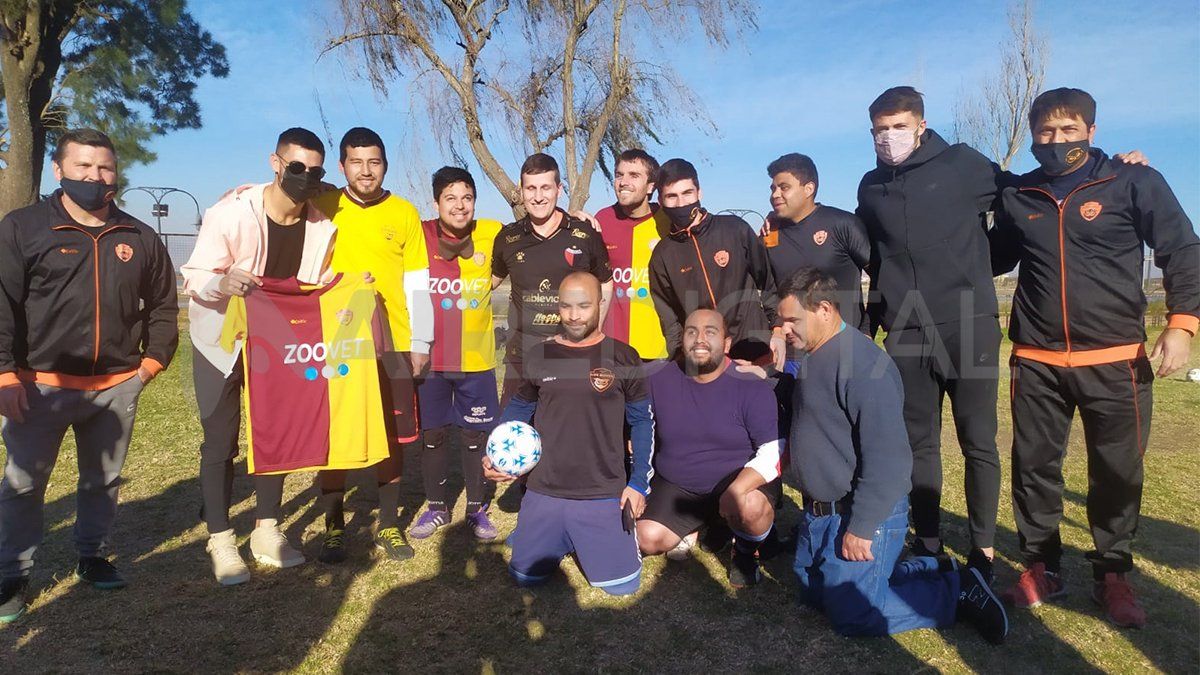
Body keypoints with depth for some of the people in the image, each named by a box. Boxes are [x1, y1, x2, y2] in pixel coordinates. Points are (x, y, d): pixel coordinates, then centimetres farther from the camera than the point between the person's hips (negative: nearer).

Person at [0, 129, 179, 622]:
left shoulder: (140, 238, 7)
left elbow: (163, 307, 13)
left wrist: (152, 361, 4)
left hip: (117, 387, 3)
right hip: (40, 386, -2)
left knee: (103, 482, 15)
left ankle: (92, 556, 33)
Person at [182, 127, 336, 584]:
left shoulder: (322, 228, -12)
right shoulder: (231, 213, -22)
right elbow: (193, 277, -20)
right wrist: (222, 282, -42)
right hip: (222, 339, -3)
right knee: (221, 440, 0)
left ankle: (267, 532, 22)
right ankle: (221, 541, 13)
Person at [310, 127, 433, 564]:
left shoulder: (405, 213, 3)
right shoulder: (322, 208, 3)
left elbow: (416, 283, 4)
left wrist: (420, 342, 2)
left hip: (391, 344, 0)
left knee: (392, 437, 6)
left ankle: (389, 525, 21)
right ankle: (334, 527, 21)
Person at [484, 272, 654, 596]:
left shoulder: (623, 357, -5)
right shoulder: (538, 356, 0)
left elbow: (642, 421, -1)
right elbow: (518, 409, 13)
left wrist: (639, 483, -6)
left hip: (603, 494, -2)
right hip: (544, 492, 2)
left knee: (621, 583, -4)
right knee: (525, 576, 7)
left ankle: (624, 528, 27)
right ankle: (560, 538, 37)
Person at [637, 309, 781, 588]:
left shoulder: (751, 386, -15)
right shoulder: (659, 380, -6)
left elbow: (772, 452, -19)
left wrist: (735, 490, -33)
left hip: (742, 480, -2)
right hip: (676, 487, 3)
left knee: (751, 507, -34)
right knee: (648, 539, -17)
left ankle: (746, 553, 2)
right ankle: (692, 526, 18)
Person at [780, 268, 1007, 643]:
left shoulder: (861, 363, -23)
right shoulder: (811, 359, 8)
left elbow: (886, 458, -27)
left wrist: (861, 529, -24)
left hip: (859, 515, -10)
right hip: (818, 511, 10)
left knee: (852, 616, -7)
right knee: (812, 595, 17)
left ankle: (957, 591, 11)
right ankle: (932, 572, 24)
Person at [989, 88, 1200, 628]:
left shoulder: (1133, 182, 0)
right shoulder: (1018, 196, 8)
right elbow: (992, 259, 22)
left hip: (1115, 361, -2)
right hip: (1036, 363, 2)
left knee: (1118, 473, 7)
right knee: (1034, 467, 7)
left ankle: (1113, 575, 24)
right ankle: (1041, 567, 22)